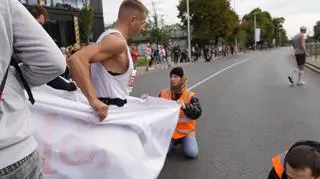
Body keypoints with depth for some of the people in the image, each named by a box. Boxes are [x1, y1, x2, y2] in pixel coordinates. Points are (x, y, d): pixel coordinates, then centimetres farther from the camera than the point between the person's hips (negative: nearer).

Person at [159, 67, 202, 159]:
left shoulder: (190, 96, -11)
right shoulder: (164, 93, 0)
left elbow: (197, 113, -23)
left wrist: (185, 106, -40)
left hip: (186, 131, -2)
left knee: (192, 153, -19)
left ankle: (184, 141, 16)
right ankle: (174, 141, 17)